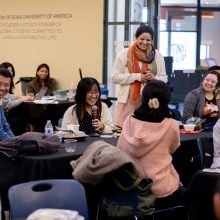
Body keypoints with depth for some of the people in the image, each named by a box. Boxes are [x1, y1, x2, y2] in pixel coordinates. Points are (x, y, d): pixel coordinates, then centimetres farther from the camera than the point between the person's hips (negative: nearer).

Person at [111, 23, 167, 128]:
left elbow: (164, 78, 11)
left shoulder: (157, 55, 9)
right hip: (128, 101, -2)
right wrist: (137, 77, -14)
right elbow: (115, 77, -5)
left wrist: (154, 78, -12)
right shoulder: (124, 54, 0)